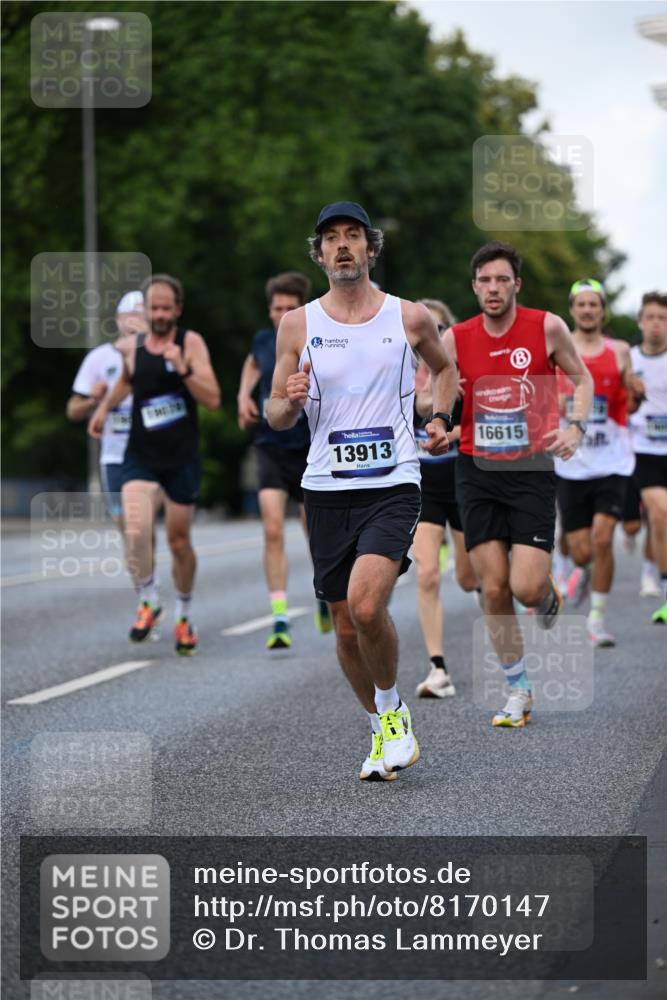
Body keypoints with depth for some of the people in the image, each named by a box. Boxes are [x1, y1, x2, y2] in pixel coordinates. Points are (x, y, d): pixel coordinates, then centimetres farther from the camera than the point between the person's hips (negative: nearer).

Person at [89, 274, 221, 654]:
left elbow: (213, 399, -16)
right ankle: (149, 602, 2)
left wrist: (183, 368, -27)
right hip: (141, 456, 1)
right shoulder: (131, 348, 3)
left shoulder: (191, 343, -7)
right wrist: (105, 407, 18)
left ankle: (184, 616, 30)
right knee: (136, 530, -21)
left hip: (182, 459, -1)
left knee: (179, 541, 9)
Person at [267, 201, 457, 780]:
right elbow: (275, 417, 8)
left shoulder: (410, 318, 3)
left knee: (366, 605, -22)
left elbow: (445, 367, 24)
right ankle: (384, 730, 27)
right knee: (346, 626, 6)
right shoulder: (298, 325, 4)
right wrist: (291, 402, -14)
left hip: (393, 485, -2)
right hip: (327, 488, 2)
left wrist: (441, 419, 8)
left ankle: (392, 707, 4)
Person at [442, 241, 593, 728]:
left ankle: (549, 596, 27)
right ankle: (519, 691, 13)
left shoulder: (547, 327, -4)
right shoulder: (456, 339, 0)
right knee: (493, 590, 0)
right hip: (477, 472, 2)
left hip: (531, 471, -2)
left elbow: (582, 379, 8)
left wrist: (575, 426, -8)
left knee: (525, 587, -12)